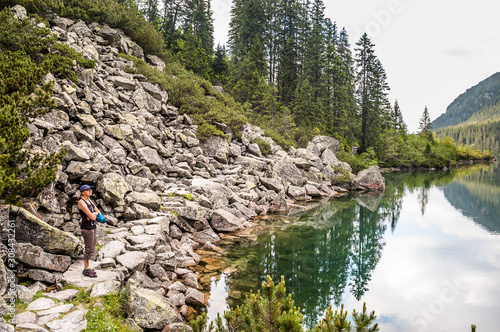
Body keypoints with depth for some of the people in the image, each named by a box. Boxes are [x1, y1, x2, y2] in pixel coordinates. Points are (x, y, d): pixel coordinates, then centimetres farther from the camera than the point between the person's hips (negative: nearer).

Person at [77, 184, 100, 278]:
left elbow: (98, 212, 12)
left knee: (91, 248, 14)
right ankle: (86, 270, 12)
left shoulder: (89, 200, 11)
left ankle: (87, 268, 25)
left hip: (92, 226, 9)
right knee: (89, 249, -1)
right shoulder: (81, 202, -16)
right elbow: (92, 217, -21)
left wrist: (93, 214, -8)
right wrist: (95, 214, 0)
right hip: (86, 228, -9)